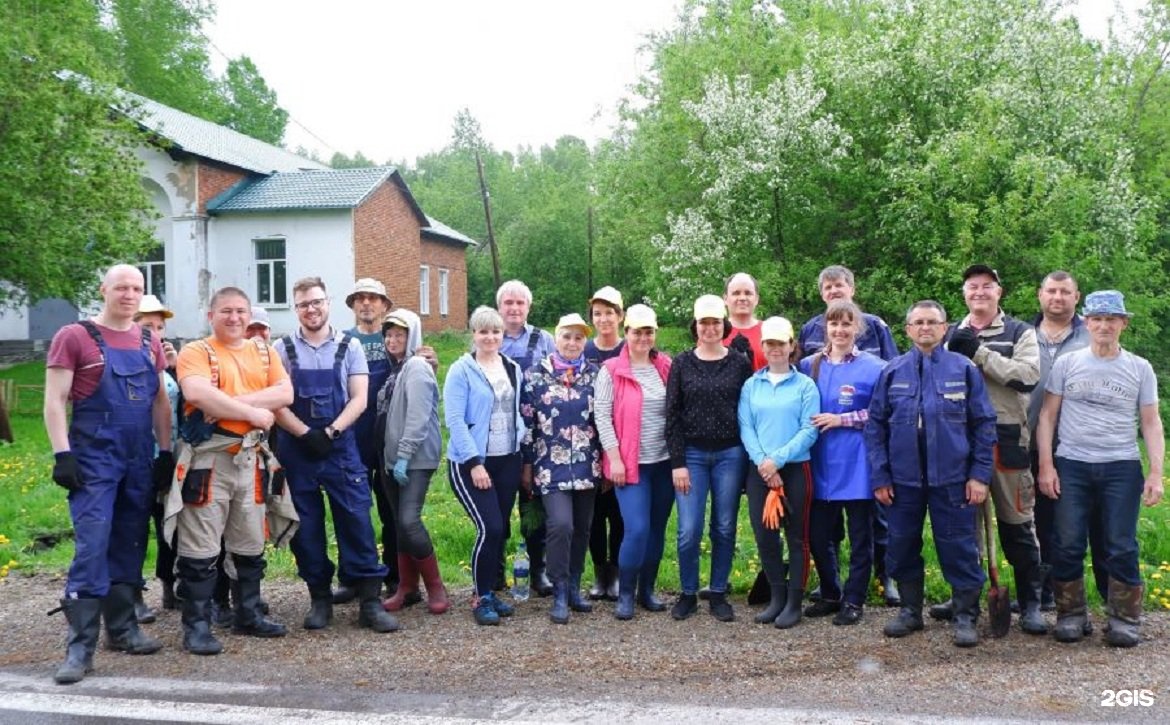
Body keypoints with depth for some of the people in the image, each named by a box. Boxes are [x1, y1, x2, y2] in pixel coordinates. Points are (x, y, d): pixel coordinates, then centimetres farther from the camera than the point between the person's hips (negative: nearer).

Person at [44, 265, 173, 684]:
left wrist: (166, 452, 10)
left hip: (140, 461, 5)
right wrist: (62, 454, -14)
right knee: (91, 548, -10)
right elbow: (54, 401, -7)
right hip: (94, 459, -5)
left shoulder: (150, 343, 11)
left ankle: (122, 628, 23)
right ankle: (80, 646, -5)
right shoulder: (74, 337, -4)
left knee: (130, 547, 11)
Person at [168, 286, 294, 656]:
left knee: (250, 544, 14)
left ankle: (249, 614, 28)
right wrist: (253, 413, -17)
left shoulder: (263, 351, 13)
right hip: (207, 458, -5)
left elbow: (285, 393, -2)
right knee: (201, 547, -3)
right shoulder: (195, 351, -3)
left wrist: (234, 401, -14)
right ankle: (197, 625, 7)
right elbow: (197, 393, -22)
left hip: (252, 458, 5)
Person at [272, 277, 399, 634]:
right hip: (297, 448, 1)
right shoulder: (282, 349, 3)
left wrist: (329, 432, -14)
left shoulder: (349, 346, 4)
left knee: (357, 519, -4)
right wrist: (306, 435, -14)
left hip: (341, 445, -1)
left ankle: (370, 600, 0)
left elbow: (358, 399, -2)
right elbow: (276, 402, -3)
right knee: (307, 525, 6)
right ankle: (319, 598, 18)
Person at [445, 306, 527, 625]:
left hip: (507, 460, 6)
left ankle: (491, 590, 24)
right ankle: (481, 598, 4)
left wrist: (522, 449, 9)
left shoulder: (513, 369, 9)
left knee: (501, 530, 9)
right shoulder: (461, 371, -9)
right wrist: (475, 463, -18)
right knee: (490, 528, -12)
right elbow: (455, 421, -14)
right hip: (471, 462, -6)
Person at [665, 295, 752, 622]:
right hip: (692, 454, 0)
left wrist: (750, 458, -2)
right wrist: (677, 462, -6)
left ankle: (718, 595, 20)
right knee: (689, 531, -4)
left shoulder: (740, 363, 3)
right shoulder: (681, 364, 2)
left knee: (724, 529, 6)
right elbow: (672, 415, 0)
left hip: (730, 454, 1)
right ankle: (688, 594, 15)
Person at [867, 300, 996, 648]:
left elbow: (984, 424, 1)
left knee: (959, 548, 4)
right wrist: (879, 476, -1)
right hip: (903, 478, 2)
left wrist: (980, 474, -5)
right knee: (902, 547, 11)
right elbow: (875, 425, 4)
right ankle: (910, 610, 27)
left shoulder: (965, 369, 1)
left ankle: (966, 616, 18)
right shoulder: (892, 371, 4)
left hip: (952, 478, -2)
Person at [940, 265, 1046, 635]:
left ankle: (1030, 603, 11)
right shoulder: (952, 335, 13)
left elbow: (1029, 376, -14)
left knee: (1016, 522, 1)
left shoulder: (1020, 333, 2)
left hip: (1006, 439, -3)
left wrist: (979, 354, -16)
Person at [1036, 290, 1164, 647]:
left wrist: (1156, 472, -2)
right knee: (1067, 545, 1)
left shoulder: (1140, 368, 6)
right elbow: (1047, 416, 4)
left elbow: (1151, 422, 7)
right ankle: (1071, 615, 14)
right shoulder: (1067, 363, 4)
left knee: (1122, 547, 1)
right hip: (1071, 466, 0)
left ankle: (1124, 619, 13)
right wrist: (1046, 465, -3)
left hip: (1121, 467, 0)